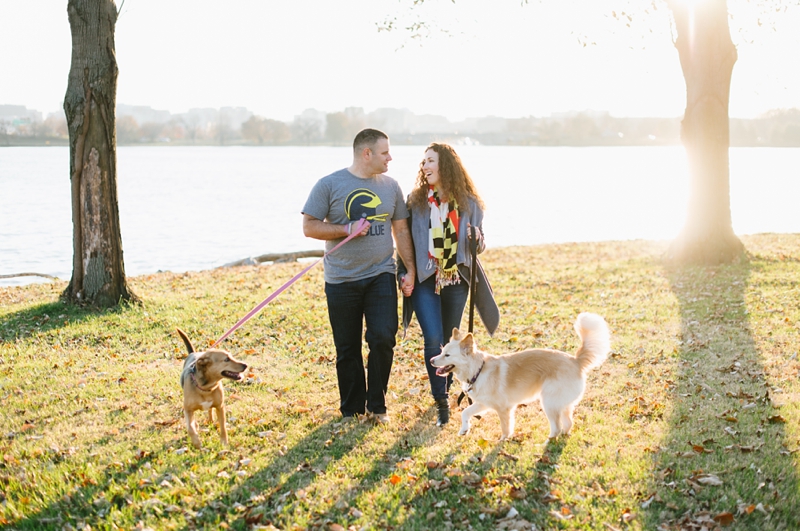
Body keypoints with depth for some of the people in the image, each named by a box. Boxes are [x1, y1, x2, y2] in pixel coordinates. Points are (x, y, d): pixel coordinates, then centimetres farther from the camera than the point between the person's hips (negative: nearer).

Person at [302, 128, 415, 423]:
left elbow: (401, 229, 13)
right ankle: (352, 411, 21)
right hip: (341, 280, -2)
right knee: (347, 349, 6)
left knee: (383, 338, -11)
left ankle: (377, 405, 8)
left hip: (381, 276, 2)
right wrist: (348, 229, -15)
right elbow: (309, 226, -5)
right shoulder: (329, 185, -4)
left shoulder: (390, 185, 7)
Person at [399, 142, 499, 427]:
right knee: (433, 340, -11)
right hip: (425, 280, -1)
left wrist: (477, 239, -13)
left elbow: (478, 245, 9)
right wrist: (405, 273, -4)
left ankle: (446, 389, 28)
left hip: (456, 281, 1)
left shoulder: (468, 202, 1)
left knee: (450, 340, 10)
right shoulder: (416, 200, 0)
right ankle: (441, 402, -4)